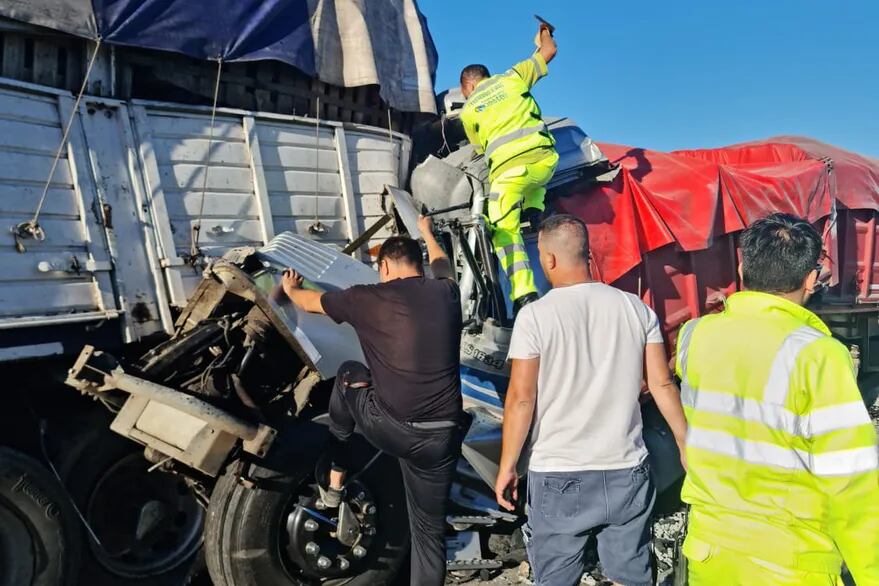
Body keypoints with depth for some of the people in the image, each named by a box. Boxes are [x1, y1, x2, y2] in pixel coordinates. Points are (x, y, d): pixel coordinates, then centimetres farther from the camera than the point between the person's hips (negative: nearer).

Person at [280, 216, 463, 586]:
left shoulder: (368, 298, -2)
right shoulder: (445, 292, 7)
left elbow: (310, 302, 16)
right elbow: (441, 263, 33)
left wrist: (290, 288, 40)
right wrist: (427, 233, 53)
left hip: (389, 429, -2)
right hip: (441, 438, 3)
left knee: (348, 376, 28)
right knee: (429, 528, 17)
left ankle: (335, 481, 37)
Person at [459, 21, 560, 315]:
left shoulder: (469, 110, 15)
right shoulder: (512, 77, 17)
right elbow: (548, 51, 25)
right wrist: (544, 33, 46)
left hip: (508, 170, -3)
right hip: (545, 158, 3)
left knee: (504, 230, 2)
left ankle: (524, 294, -10)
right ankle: (533, 212, 19)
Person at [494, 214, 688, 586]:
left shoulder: (535, 316, -11)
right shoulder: (636, 308, -1)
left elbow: (521, 398, -10)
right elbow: (662, 384, 2)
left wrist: (507, 466, -1)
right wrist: (687, 448, 12)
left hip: (559, 476, -3)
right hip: (627, 472, 3)